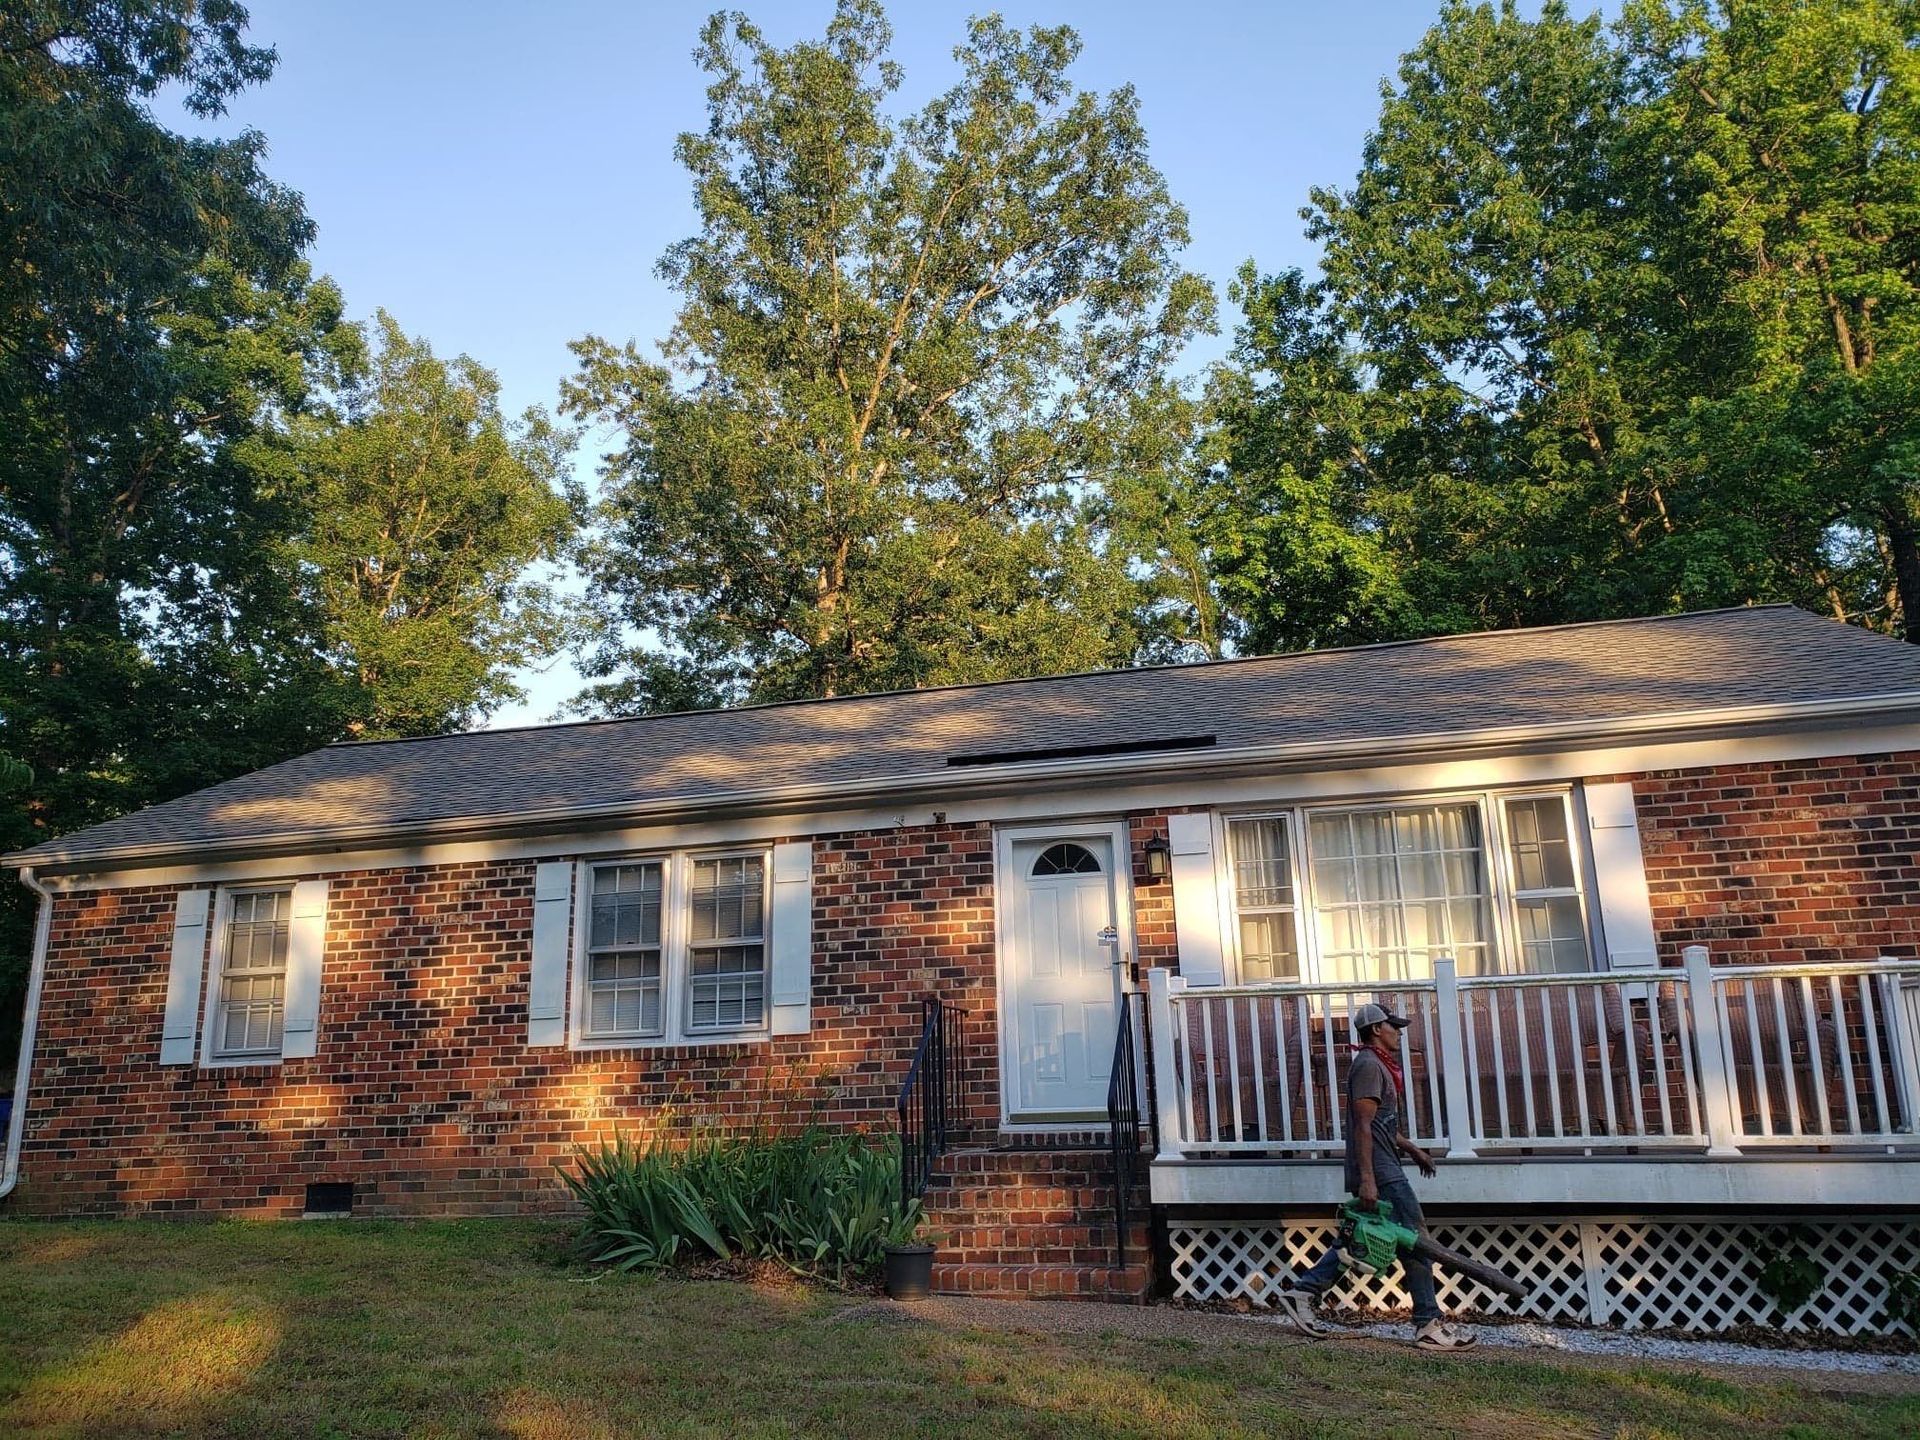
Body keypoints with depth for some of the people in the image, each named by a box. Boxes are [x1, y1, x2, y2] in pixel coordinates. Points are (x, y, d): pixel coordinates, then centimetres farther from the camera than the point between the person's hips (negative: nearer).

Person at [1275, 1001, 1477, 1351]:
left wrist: (1411, 1148, 29)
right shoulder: (1369, 1065, -13)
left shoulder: (1378, 1064, 21)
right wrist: (1366, 1179, -25)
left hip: (1381, 1169, 10)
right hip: (1379, 1171, -10)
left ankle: (1302, 1291, 13)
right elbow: (1363, 1125, -20)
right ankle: (1430, 1326, -1)